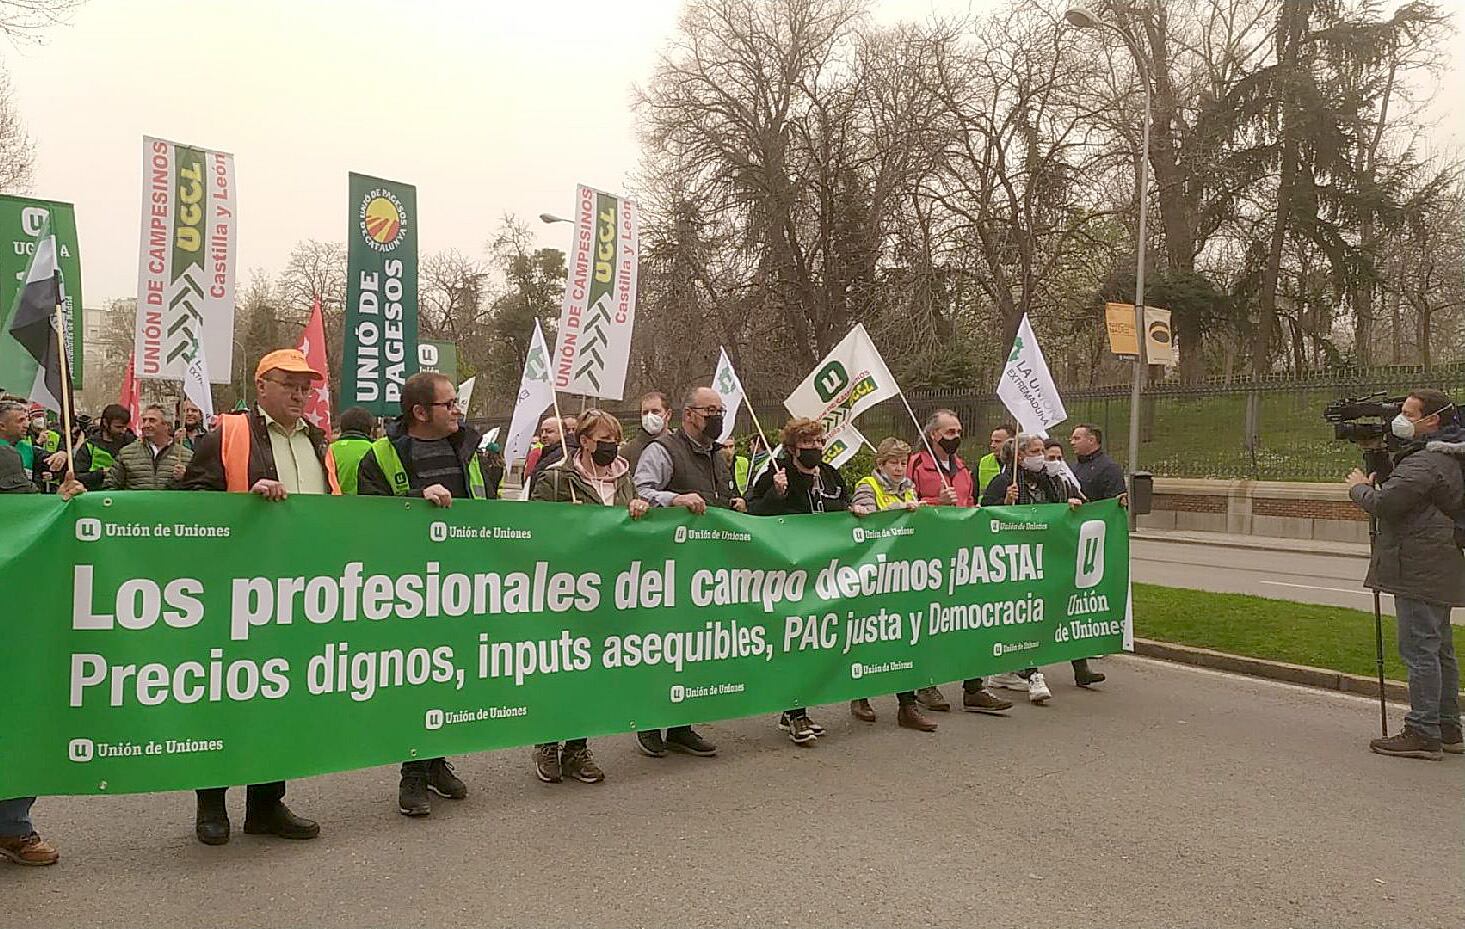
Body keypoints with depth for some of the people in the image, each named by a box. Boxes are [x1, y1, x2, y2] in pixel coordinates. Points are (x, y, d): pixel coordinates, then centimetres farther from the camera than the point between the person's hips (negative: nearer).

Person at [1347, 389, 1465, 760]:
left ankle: (1423, 733, -6)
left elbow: (1382, 503, -23)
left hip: (1421, 571, -11)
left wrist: (1359, 486, -4)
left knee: (1419, 650, -8)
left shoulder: (1425, 462, -16)